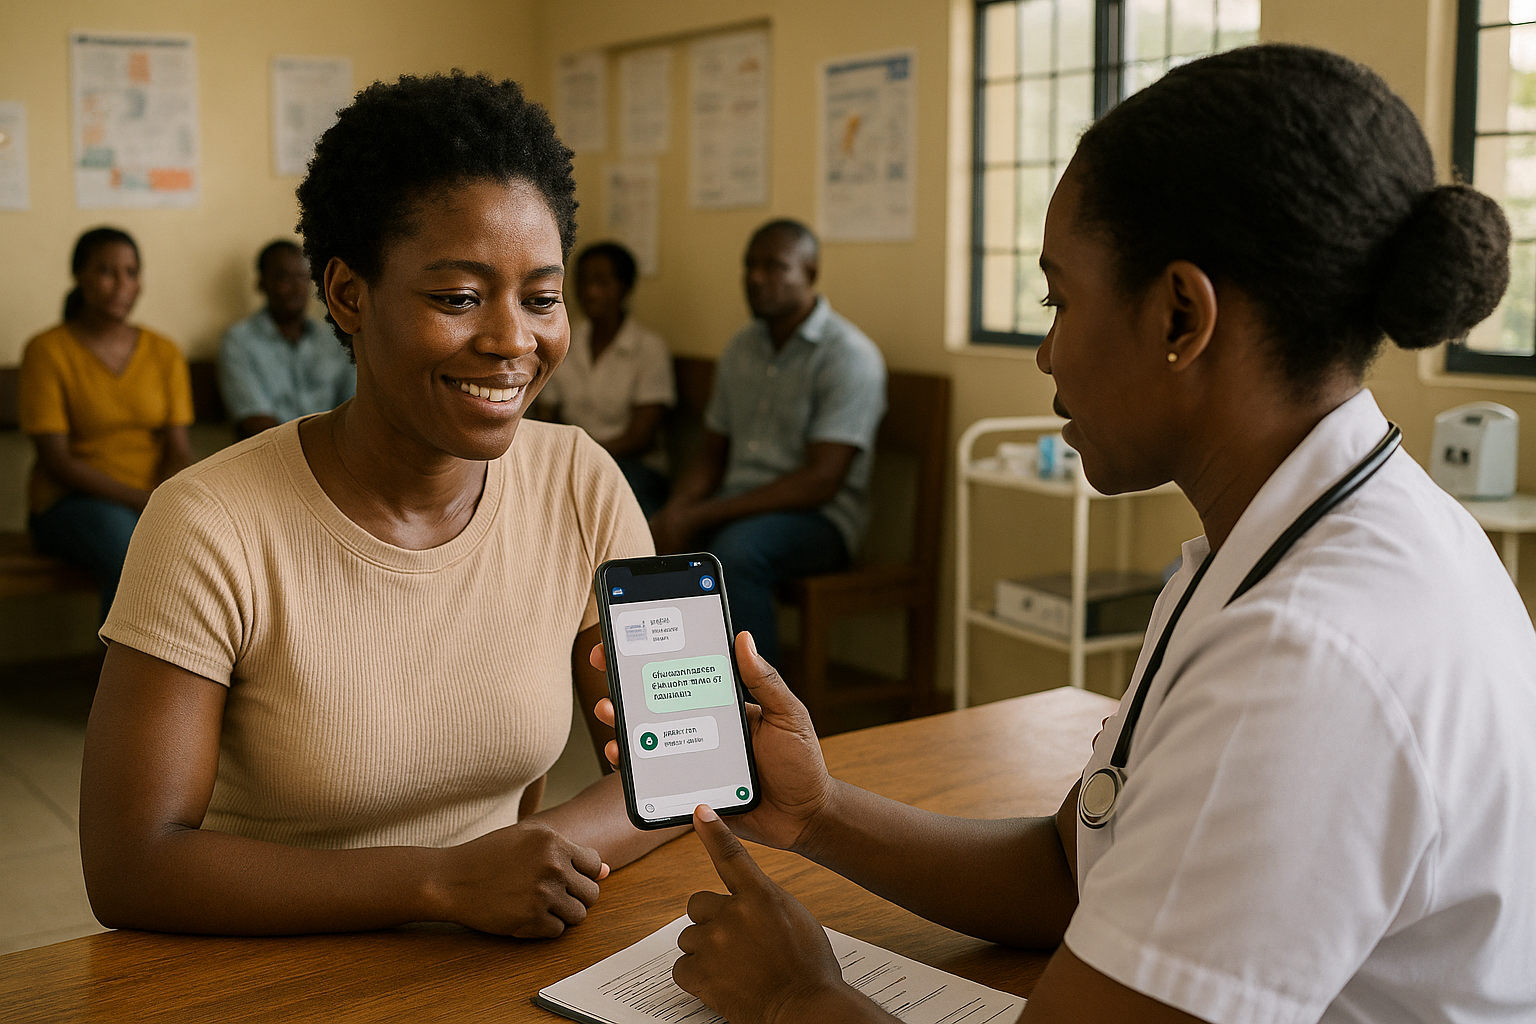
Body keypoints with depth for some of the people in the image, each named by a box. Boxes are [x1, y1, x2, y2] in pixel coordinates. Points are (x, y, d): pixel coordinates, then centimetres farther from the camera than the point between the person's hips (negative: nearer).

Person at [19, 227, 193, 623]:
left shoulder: (164, 352, 10)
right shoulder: (48, 350, -3)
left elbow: (178, 451, 4)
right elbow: (56, 460, -10)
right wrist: (139, 499, -20)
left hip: (153, 498, 4)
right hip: (70, 501, -4)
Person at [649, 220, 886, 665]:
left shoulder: (849, 356, -11)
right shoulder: (741, 347, 13)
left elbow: (820, 481, -19)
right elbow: (712, 455, 15)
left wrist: (699, 517, -22)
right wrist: (674, 514, -8)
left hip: (819, 516, -6)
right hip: (737, 506, 7)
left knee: (735, 550, -37)